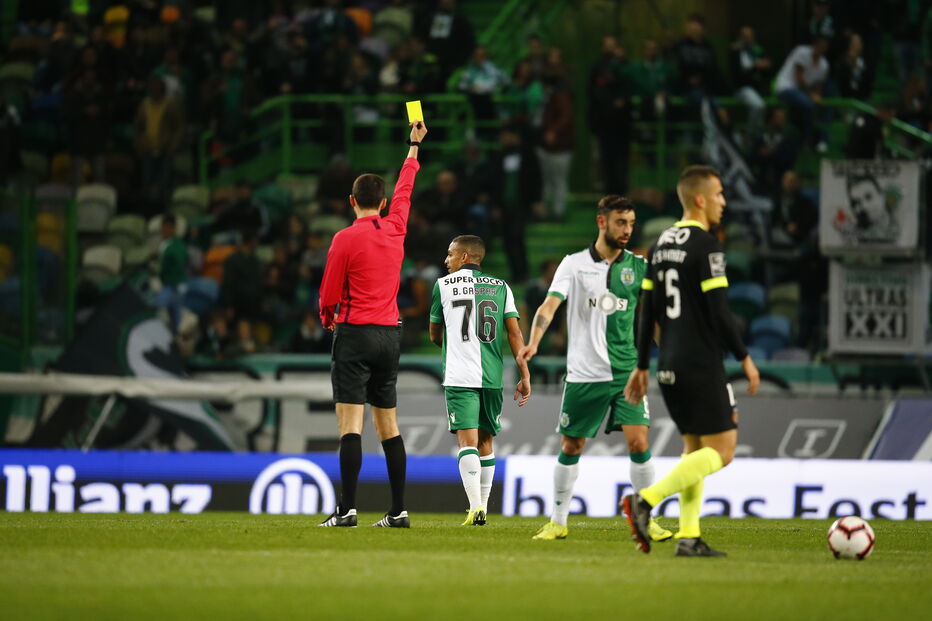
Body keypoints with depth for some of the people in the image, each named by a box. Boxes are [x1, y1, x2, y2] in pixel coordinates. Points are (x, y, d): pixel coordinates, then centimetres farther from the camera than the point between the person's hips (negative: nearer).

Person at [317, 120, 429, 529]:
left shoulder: (345, 239, -8)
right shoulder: (395, 230, 7)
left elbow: (329, 294, -4)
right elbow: (404, 190, 26)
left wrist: (328, 319, 19)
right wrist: (414, 147, 40)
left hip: (355, 332, -6)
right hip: (390, 333, 6)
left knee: (350, 423, -11)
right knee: (388, 425, 10)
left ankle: (346, 509, -19)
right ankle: (398, 511, 9)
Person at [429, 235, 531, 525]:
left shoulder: (444, 284, 6)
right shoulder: (500, 286, 12)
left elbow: (435, 335, 16)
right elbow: (514, 332, 5)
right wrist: (524, 375, 5)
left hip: (460, 377, -3)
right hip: (492, 377, 3)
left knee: (467, 440, -8)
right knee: (485, 441, 14)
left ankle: (475, 507, -21)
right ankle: (483, 507, 16)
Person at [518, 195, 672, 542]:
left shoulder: (638, 266, 5)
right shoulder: (574, 264, 1)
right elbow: (550, 305, -9)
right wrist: (533, 342, -25)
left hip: (627, 371, 1)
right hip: (584, 373, -1)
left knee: (638, 442, -11)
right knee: (571, 447, 6)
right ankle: (558, 522, 18)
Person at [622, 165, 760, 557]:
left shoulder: (661, 246, 12)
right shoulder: (705, 246, -13)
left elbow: (647, 312, 13)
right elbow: (719, 312, -16)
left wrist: (641, 367, 16)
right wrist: (745, 359, -6)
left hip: (670, 366, 9)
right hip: (701, 364, -9)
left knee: (694, 448, 14)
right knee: (720, 450, -5)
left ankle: (688, 537, 6)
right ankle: (645, 501, -18)